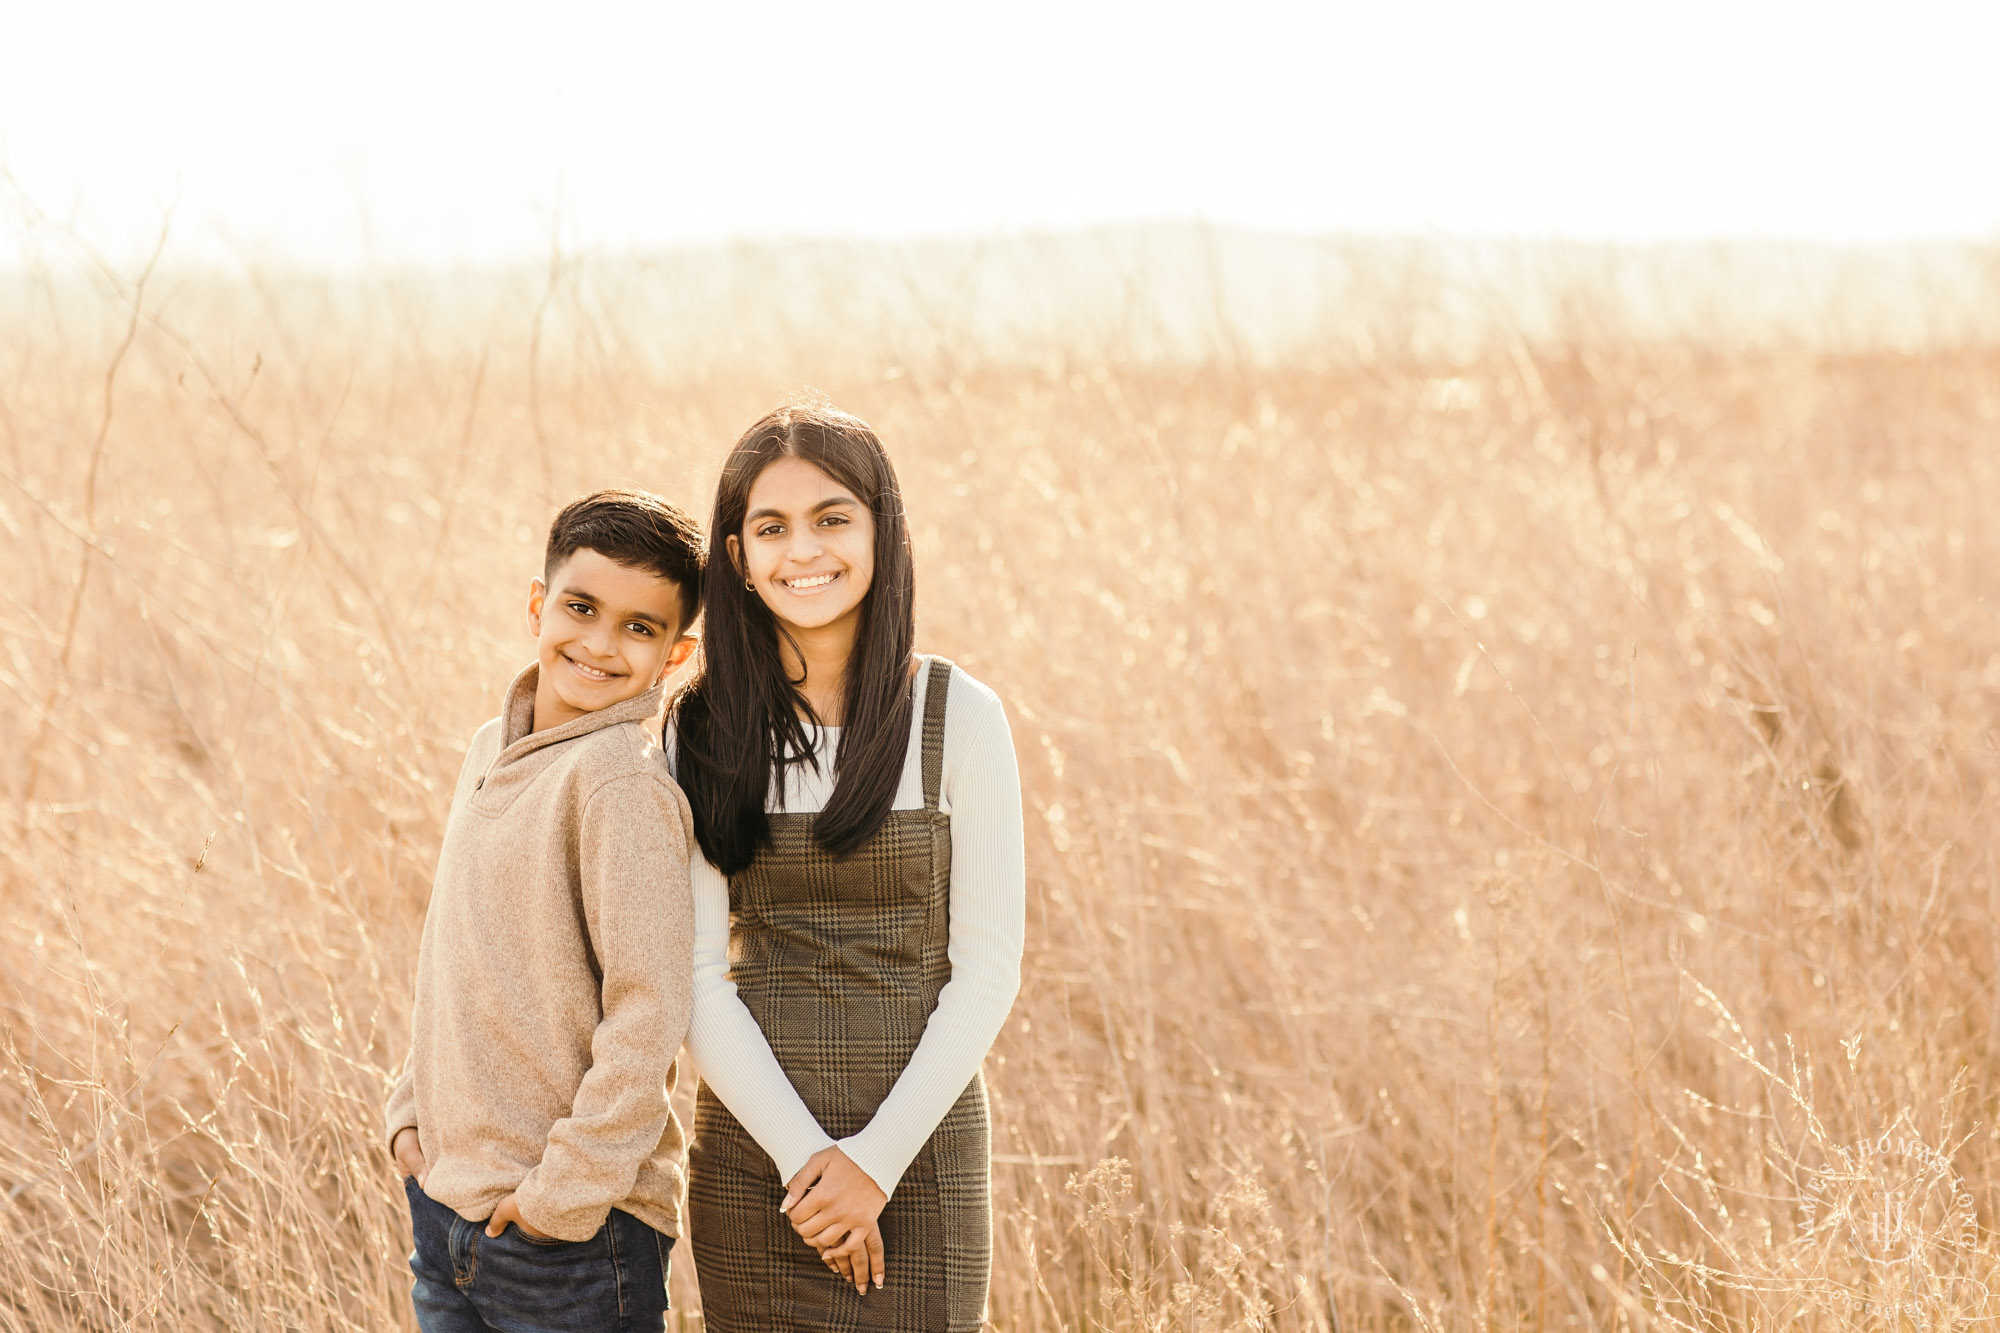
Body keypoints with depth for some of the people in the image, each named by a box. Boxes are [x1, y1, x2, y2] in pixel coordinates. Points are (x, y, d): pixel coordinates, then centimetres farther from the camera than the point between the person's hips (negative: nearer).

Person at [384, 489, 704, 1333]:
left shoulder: (623, 781, -16)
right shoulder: (491, 754, 9)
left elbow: (649, 1016, -19)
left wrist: (566, 1193, -17)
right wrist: (412, 1113, 10)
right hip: (444, 1196, 7)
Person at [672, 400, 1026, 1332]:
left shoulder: (958, 716, -3)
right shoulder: (703, 731, 1)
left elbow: (986, 971, -4)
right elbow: (696, 977, -2)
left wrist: (876, 1159, -11)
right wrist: (804, 1153, -12)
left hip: (920, 1147, -1)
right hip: (750, 1144, 1)